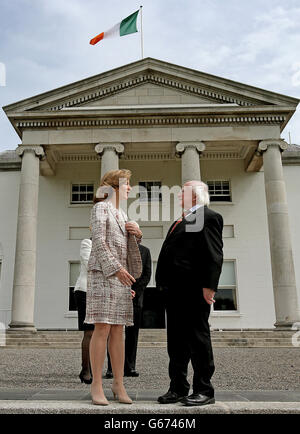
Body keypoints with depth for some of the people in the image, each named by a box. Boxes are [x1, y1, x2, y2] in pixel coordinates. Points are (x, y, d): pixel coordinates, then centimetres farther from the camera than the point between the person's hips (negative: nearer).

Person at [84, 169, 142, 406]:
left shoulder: (122, 214, 23)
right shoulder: (101, 207, 0)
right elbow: (99, 242, -11)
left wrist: (137, 234, 3)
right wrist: (116, 268, -18)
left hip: (122, 275, 7)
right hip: (103, 273, -7)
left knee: (118, 330, 5)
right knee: (102, 329, -9)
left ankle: (119, 384, 8)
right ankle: (97, 385, -3)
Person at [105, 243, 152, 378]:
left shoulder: (145, 251, 10)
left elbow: (147, 275, 6)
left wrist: (135, 291, -6)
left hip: (135, 297, 2)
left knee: (132, 333, 4)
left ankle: (129, 367, 12)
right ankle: (111, 368, 2)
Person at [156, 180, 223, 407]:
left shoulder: (209, 217, -4)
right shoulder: (181, 221, 23)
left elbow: (214, 254, -13)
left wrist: (209, 286, -20)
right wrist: (164, 284, 17)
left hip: (193, 290, -9)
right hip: (173, 290, 9)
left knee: (198, 337, -1)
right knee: (176, 340, 12)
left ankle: (204, 390, 10)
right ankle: (178, 388, 21)